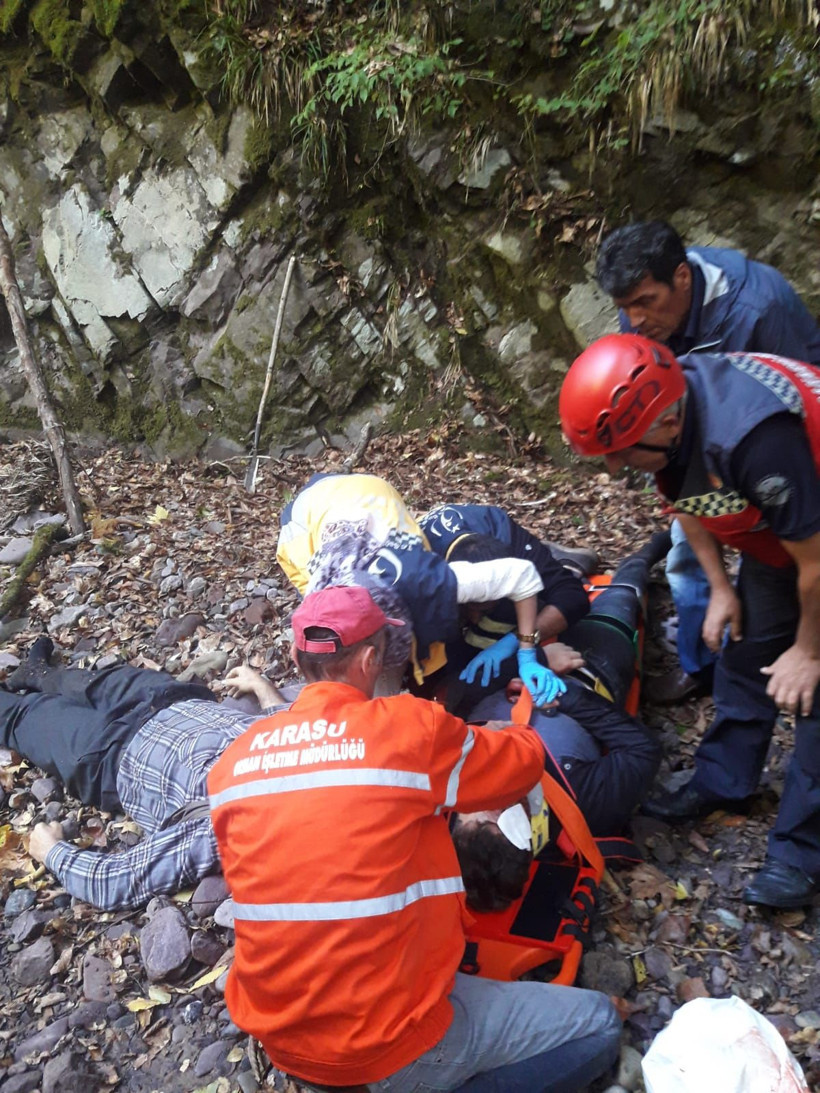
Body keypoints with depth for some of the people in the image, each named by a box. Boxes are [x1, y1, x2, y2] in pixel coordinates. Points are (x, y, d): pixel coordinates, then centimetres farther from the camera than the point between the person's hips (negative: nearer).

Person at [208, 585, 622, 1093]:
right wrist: (525, 734, 28)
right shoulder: (411, 727, -15)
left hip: (276, 1036, 6)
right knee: (598, 1024, 10)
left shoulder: (233, 761, 0)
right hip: (390, 1049, -6)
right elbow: (525, 763, 3)